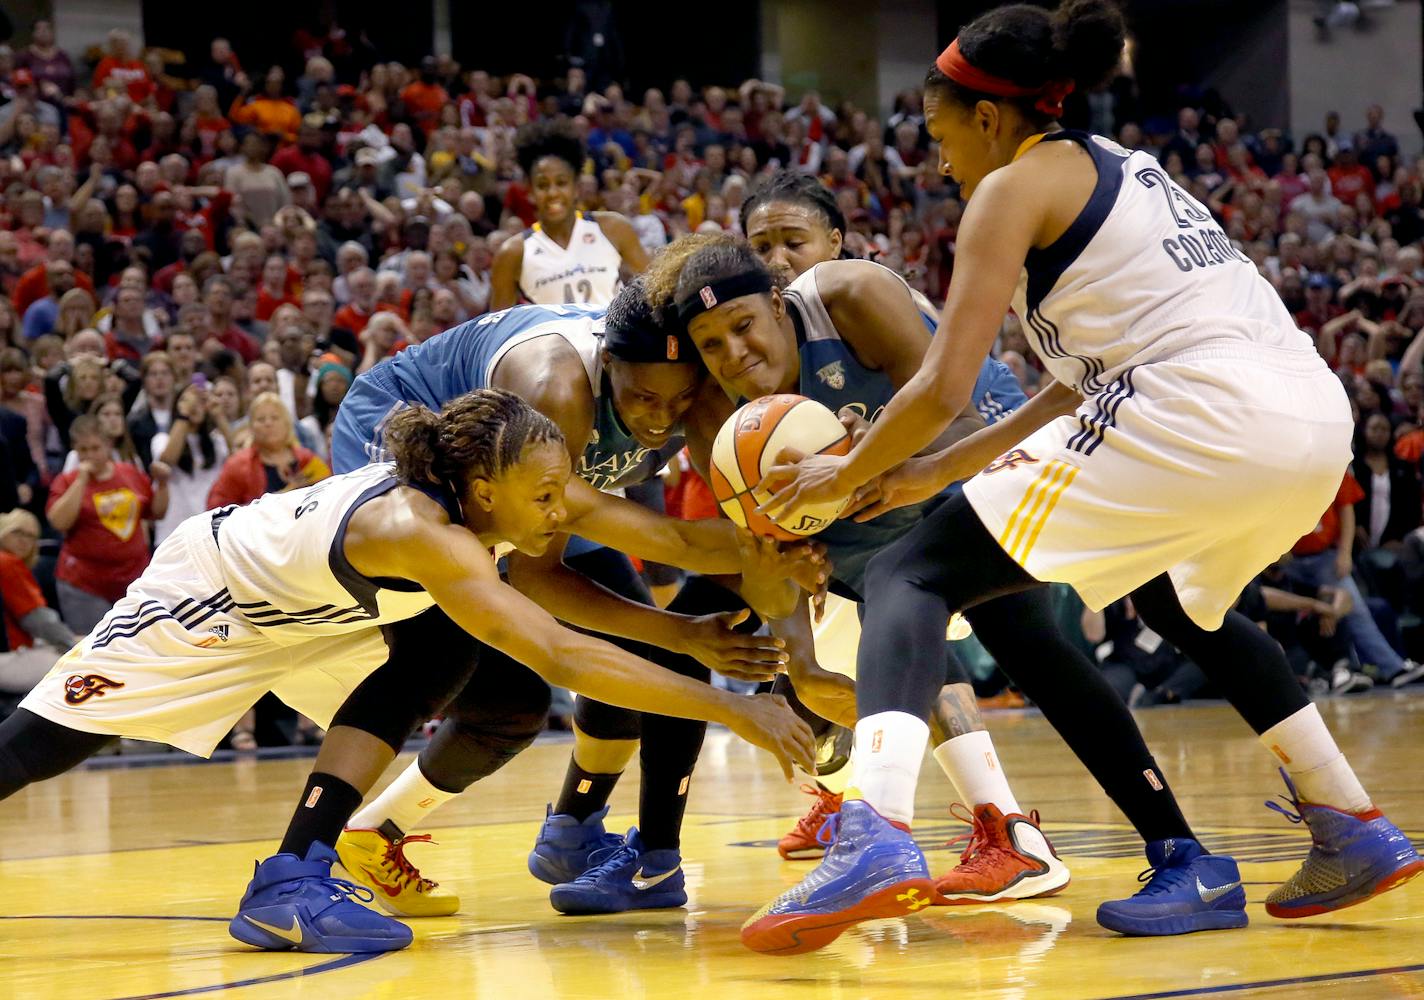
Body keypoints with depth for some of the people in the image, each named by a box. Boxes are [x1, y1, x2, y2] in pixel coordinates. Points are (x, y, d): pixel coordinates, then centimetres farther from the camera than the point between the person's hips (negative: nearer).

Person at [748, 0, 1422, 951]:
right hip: (1318, 415, 8)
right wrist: (945, 468, 33)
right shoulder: (1121, 169, 29)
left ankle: (877, 836, -28)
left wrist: (845, 474, 16)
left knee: (909, 578, -4)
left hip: (1198, 413, -8)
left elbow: (943, 388, -1)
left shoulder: (1017, 186, 5)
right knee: (1178, 598, 39)